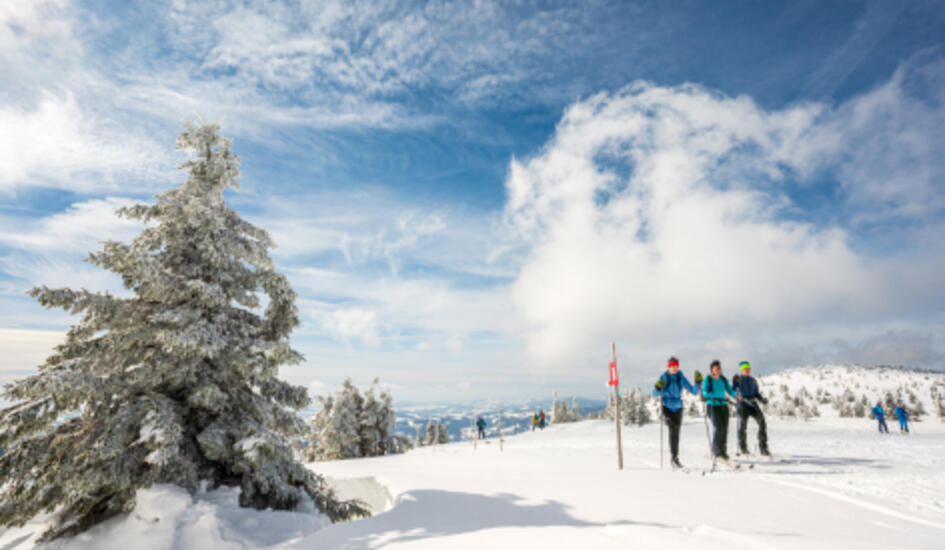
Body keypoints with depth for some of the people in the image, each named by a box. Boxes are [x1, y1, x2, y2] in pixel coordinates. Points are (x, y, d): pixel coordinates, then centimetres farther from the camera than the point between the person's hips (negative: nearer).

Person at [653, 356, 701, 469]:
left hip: (678, 408, 3)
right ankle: (674, 457, -23)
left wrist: (698, 383, -15)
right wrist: (658, 387, -29)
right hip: (666, 407, -3)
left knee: (676, 433, 7)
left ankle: (675, 458, 20)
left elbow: (694, 392, -1)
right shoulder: (663, 377, -7)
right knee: (672, 429, -24)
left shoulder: (681, 378, 0)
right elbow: (655, 394, -8)